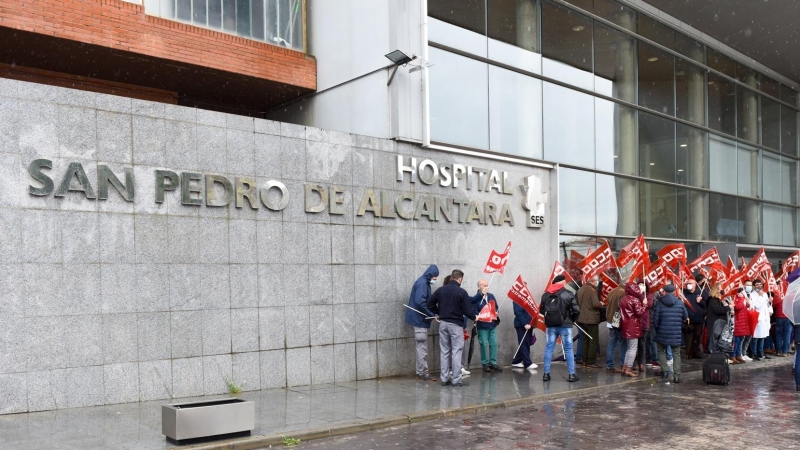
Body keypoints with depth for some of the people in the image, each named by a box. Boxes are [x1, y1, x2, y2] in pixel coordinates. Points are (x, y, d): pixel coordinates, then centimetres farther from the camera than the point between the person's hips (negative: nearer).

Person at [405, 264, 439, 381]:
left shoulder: (424, 283, 14)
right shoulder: (422, 283, -16)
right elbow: (420, 302, -26)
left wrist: (430, 314, 7)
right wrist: (431, 314, -19)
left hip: (420, 319, 10)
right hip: (419, 319, -10)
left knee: (422, 347, 12)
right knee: (422, 347, -5)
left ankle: (421, 372, 18)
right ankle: (422, 373, 0)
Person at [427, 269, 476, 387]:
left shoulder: (441, 290, 3)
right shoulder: (462, 292, -11)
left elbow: (430, 303, 6)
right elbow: (467, 310, -11)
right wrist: (474, 317, 8)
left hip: (443, 323, 5)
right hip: (456, 324, -5)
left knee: (444, 351, 10)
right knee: (456, 351, 0)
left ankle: (444, 379, 13)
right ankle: (456, 379, 0)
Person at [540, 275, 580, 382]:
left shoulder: (546, 294, 3)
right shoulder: (568, 294, -8)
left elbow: (541, 309, 7)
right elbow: (576, 310, -11)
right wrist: (572, 320, 6)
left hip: (551, 326, 3)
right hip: (565, 325, -3)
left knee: (549, 348, 9)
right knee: (568, 349, 5)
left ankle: (546, 373, 10)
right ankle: (572, 374, 6)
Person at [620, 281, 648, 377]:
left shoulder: (623, 299, 11)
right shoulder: (635, 299, -14)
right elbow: (639, 312, -18)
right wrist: (644, 304, -6)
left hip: (626, 326, 8)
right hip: (633, 326, -8)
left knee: (629, 347, 17)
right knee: (633, 348, -3)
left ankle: (625, 367, 16)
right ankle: (628, 369, -4)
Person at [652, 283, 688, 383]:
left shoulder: (659, 303, -6)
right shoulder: (680, 303, -1)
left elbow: (656, 319, -6)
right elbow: (685, 317, 8)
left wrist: (656, 329, 10)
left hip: (662, 333, -1)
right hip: (676, 334, 1)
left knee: (661, 351, 19)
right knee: (676, 354, 10)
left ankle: (665, 370, 6)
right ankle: (676, 375, 3)